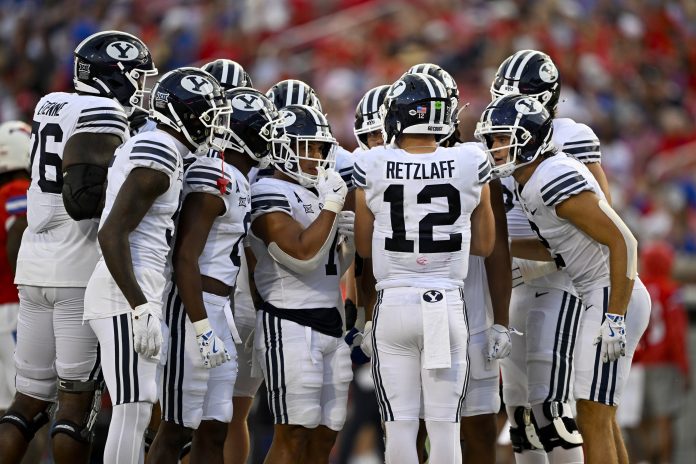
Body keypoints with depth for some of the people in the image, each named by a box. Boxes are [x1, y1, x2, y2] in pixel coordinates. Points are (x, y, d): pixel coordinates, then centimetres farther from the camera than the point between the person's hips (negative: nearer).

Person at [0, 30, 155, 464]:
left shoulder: (51, 106, 14)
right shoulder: (104, 115, -11)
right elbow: (84, 199, -21)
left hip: (36, 265, 8)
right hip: (83, 272, -8)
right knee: (79, 396, -1)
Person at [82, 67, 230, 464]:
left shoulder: (147, 147, 16)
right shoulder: (161, 157, -14)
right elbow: (113, 233, -20)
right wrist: (141, 308, -23)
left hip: (139, 293, 10)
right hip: (128, 296, -10)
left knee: (136, 412, 11)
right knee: (133, 412, -11)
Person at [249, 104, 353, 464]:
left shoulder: (315, 194, 17)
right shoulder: (269, 194, -10)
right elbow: (302, 254, -22)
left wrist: (348, 241, 5)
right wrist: (331, 206, -14)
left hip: (329, 324, 9)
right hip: (290, 326, -9)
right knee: (293, 435, -9)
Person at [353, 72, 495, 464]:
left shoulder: (372, 169, -5)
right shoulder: (471, 164, -4)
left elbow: (365, 247, 7)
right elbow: (485, 245, 8)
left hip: (394, 304, -1)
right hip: (448, 304, 1)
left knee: (401, 427, 4)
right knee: (445, 428, 4)